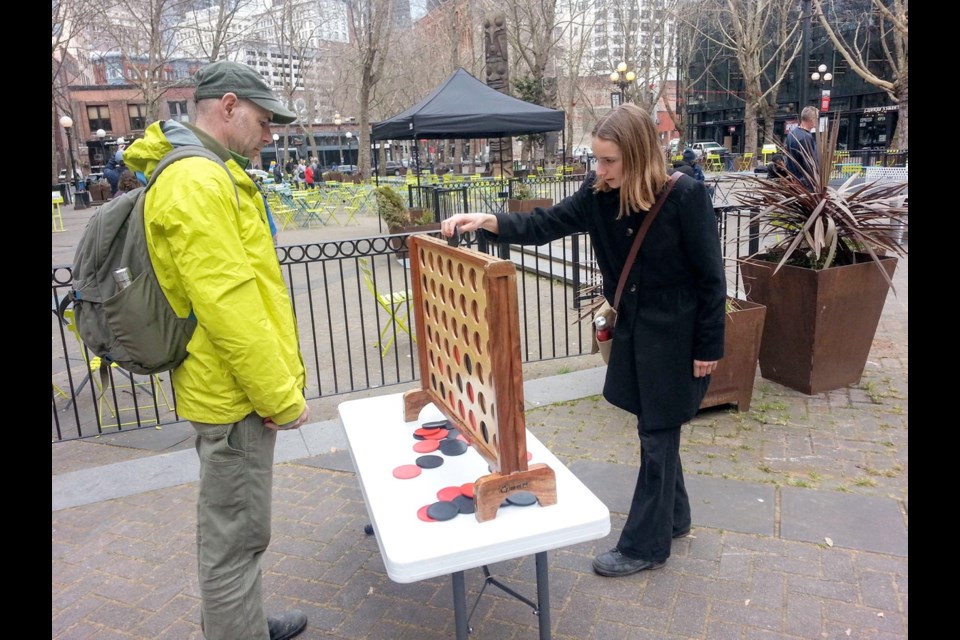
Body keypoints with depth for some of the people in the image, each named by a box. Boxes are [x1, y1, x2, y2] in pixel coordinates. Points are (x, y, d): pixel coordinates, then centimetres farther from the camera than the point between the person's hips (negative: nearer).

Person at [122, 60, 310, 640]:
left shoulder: (207, 173, 15)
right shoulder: (198, 181, -19)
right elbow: (228, 304, -25)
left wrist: (275, 382, 20)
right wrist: (283, 396, -19)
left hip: (226, 386, 11)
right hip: (236, 394, -11)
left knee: (229, 523, 23)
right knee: (237, 533, 3)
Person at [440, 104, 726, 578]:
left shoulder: (686, 195, -20)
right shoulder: (599, 193, -4)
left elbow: (710, 276, -15)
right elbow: (546, 224, -5)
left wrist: (709, 347, -12)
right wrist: (490, 222, -22)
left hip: (677, 334, -6)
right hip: (634, 329, 6)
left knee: (657, 435, 4)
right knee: (656, 429, 18)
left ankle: (644, 546, 19)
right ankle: (673, 517, 39)